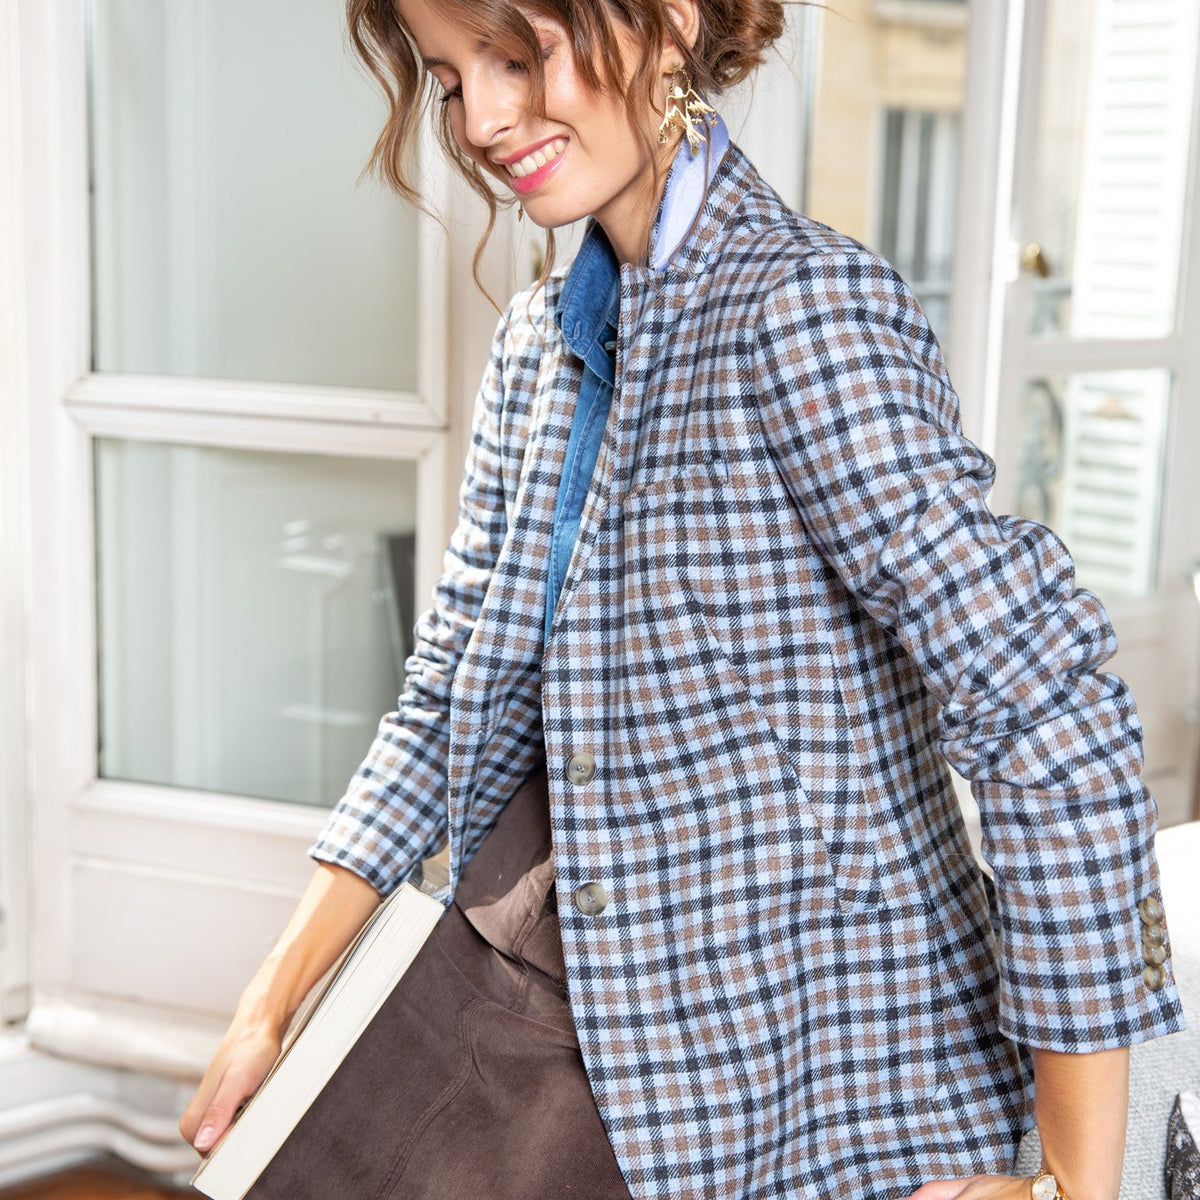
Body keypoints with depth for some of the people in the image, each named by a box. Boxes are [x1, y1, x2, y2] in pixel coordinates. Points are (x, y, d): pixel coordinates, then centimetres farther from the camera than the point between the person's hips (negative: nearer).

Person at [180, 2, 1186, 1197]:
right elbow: (450, 696, 10)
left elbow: (1055, 717, -23)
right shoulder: (537, 338, 5)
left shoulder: (803, 308, -19)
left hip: (757, 1033, -6)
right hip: (504, 969, 7)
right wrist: (271, 1006, 8)